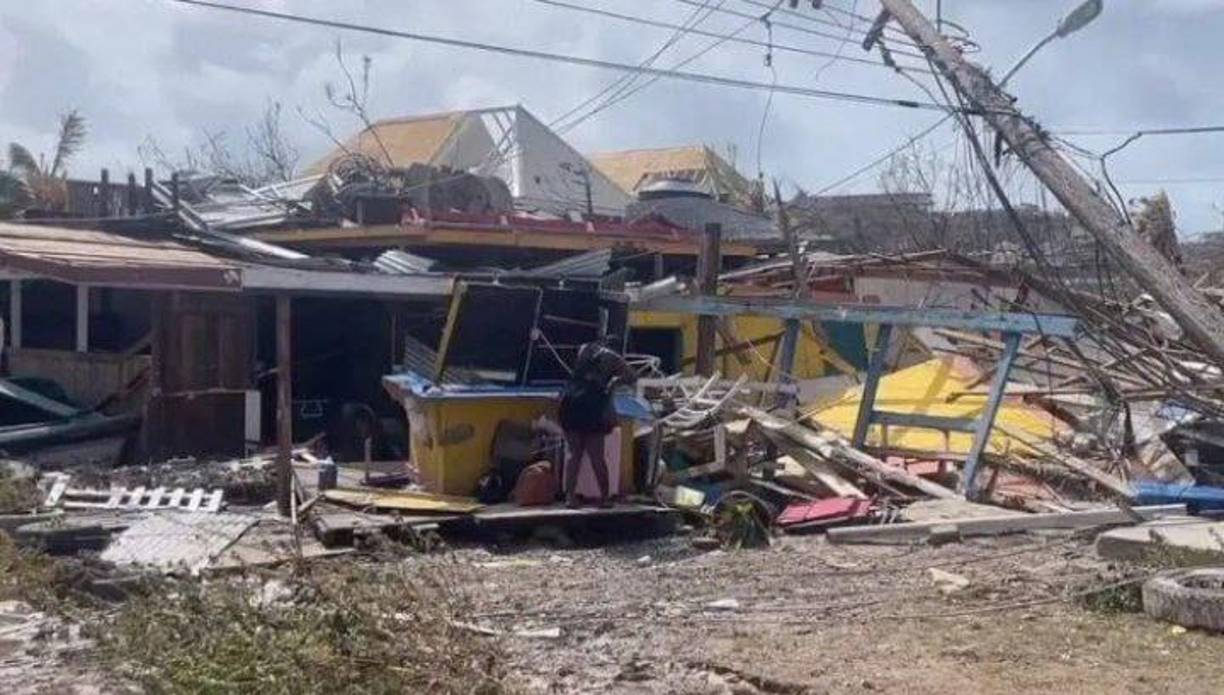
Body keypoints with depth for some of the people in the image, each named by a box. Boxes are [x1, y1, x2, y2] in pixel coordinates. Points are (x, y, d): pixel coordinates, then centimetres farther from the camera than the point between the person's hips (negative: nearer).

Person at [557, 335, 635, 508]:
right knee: (596, 456, 3)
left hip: (570, 402, 4)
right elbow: (632, 377, 14)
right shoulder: (612, 357, 5)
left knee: (575, 454, 9)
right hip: (592, 408, -4)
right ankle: (604, 498, 10)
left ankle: (570, 496, 3)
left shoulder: (584, 349, 17)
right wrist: (616, 380, 30)